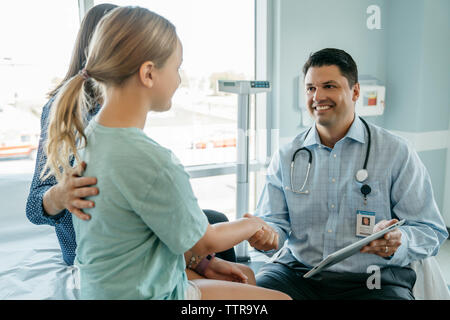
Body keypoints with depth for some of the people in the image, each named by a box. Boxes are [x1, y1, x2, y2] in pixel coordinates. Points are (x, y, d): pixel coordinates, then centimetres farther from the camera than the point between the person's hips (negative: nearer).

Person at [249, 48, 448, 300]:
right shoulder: (286, 157, 9)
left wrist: (396, 243, -23)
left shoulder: (397, 153, 0)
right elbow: (273, 220, 9)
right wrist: (267, 236, -15)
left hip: (373, 280, -1)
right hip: (297, 273, 2)